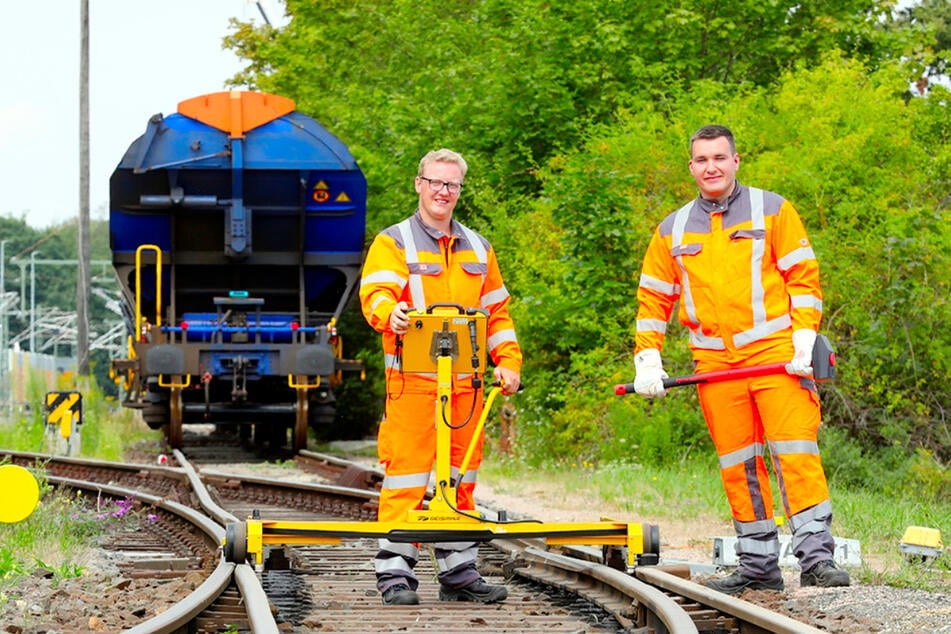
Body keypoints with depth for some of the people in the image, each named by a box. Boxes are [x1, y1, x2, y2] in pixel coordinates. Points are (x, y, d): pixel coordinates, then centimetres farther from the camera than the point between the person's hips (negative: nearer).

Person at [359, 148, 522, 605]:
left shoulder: (477, 248, 20)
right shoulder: (393, 242, 4)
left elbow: (496, 312, 23)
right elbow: (375, 293, -12)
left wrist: (508, 361, 10)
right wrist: (390, 313, -34)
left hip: (465, 381, 5)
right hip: (412, 380, -5)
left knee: (461, 479, 7)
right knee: (405, 476, -8)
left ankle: (459, 572, 13)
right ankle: (395, 574, -6)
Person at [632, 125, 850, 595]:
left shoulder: (772, 210, 6)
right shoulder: (672, 230, 15)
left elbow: (803, 276, 3)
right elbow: (653, 299, 17)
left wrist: (805, 338, -8)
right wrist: (647, 360, 5)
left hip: (774, 352, -3)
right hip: (714, 361, 3)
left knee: (796, 453, -12)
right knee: (738, 465, 4)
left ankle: (816, 557, -15)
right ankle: (758, 565, 9)